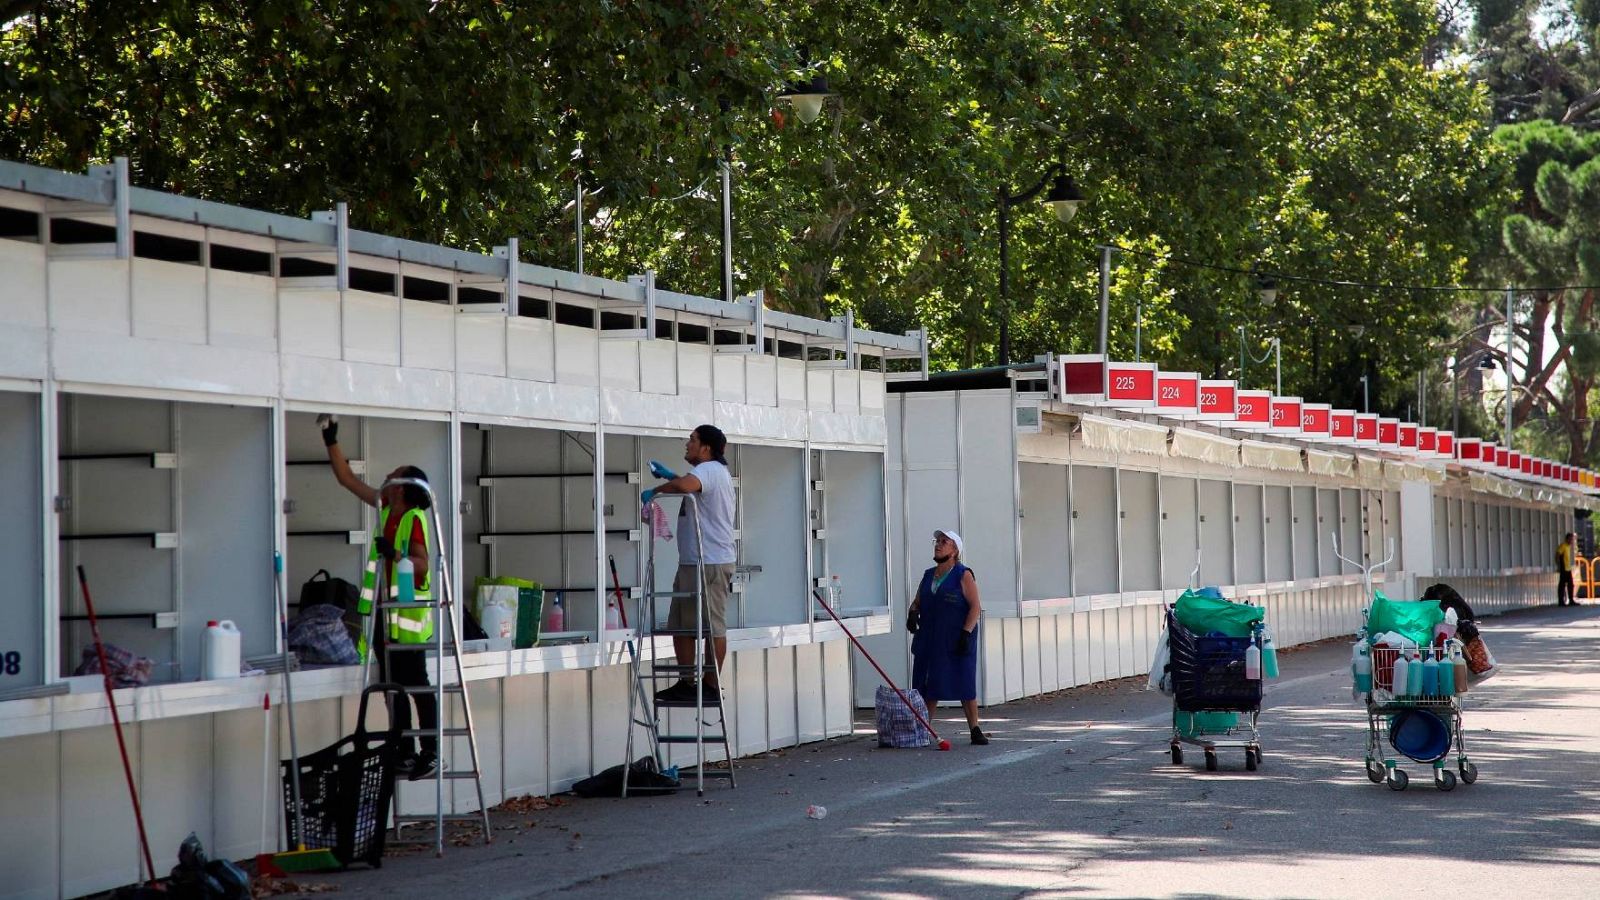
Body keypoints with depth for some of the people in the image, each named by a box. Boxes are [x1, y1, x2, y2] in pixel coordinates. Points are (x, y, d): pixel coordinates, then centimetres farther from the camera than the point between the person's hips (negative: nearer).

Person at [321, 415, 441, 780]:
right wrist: (332, 441, 14)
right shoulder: (384, 507, 9)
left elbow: (422, 566, -18)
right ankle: (406, 754, 15)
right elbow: (346, 478, 17)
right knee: (393, 686, 9)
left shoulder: (415, 519, -12)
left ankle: (430, 754, 1)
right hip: (384, 612, 8)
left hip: (409, 615, -8)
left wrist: (395, 553, -33)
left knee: (418, 685, -4)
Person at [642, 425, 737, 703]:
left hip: (710, 563, -11)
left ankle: (711, 686, -3)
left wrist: (655, 490, -18)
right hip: (692, 563, 11)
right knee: (681, 625, 13)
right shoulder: (714, 472, 21)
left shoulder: (710, 470, -13)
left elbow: (683, 486, -35)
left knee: (712, 626, -6)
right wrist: (669, 475, 31)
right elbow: (690, 485, 46)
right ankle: (687, 684, 17)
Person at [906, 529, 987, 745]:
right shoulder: (928, 576, 15)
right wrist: (913, 613, -3)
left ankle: (975, 730, 1)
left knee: (964, 684, -4)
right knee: (926, 686, 5)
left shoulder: (964, 575, -3)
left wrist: (966, 632, -18)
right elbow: (917, 603, 20)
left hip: (956, 640, -5)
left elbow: (975, 607, -8)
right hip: (929, 639, 5)